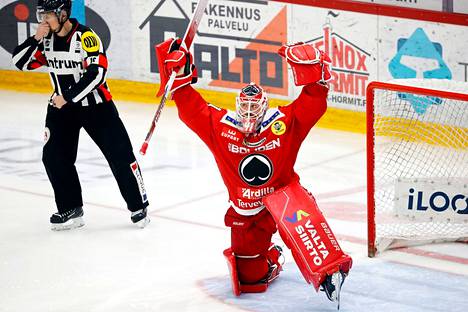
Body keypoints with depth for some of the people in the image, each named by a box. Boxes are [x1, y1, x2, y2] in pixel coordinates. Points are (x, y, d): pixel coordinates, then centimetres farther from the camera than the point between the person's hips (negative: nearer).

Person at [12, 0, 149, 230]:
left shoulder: (85, 37, -21)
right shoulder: (46, 38, -2)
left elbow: (96, 73, -27)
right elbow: (20, 63, -4)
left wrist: (67, 97, -24)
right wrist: (36, 39, -18)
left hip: (95, 103, -5)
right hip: (61, 105, 6)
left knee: (119, 154, -5)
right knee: (54, 157, -3)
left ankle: (138, 206, 8)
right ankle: (71, 209, 8)